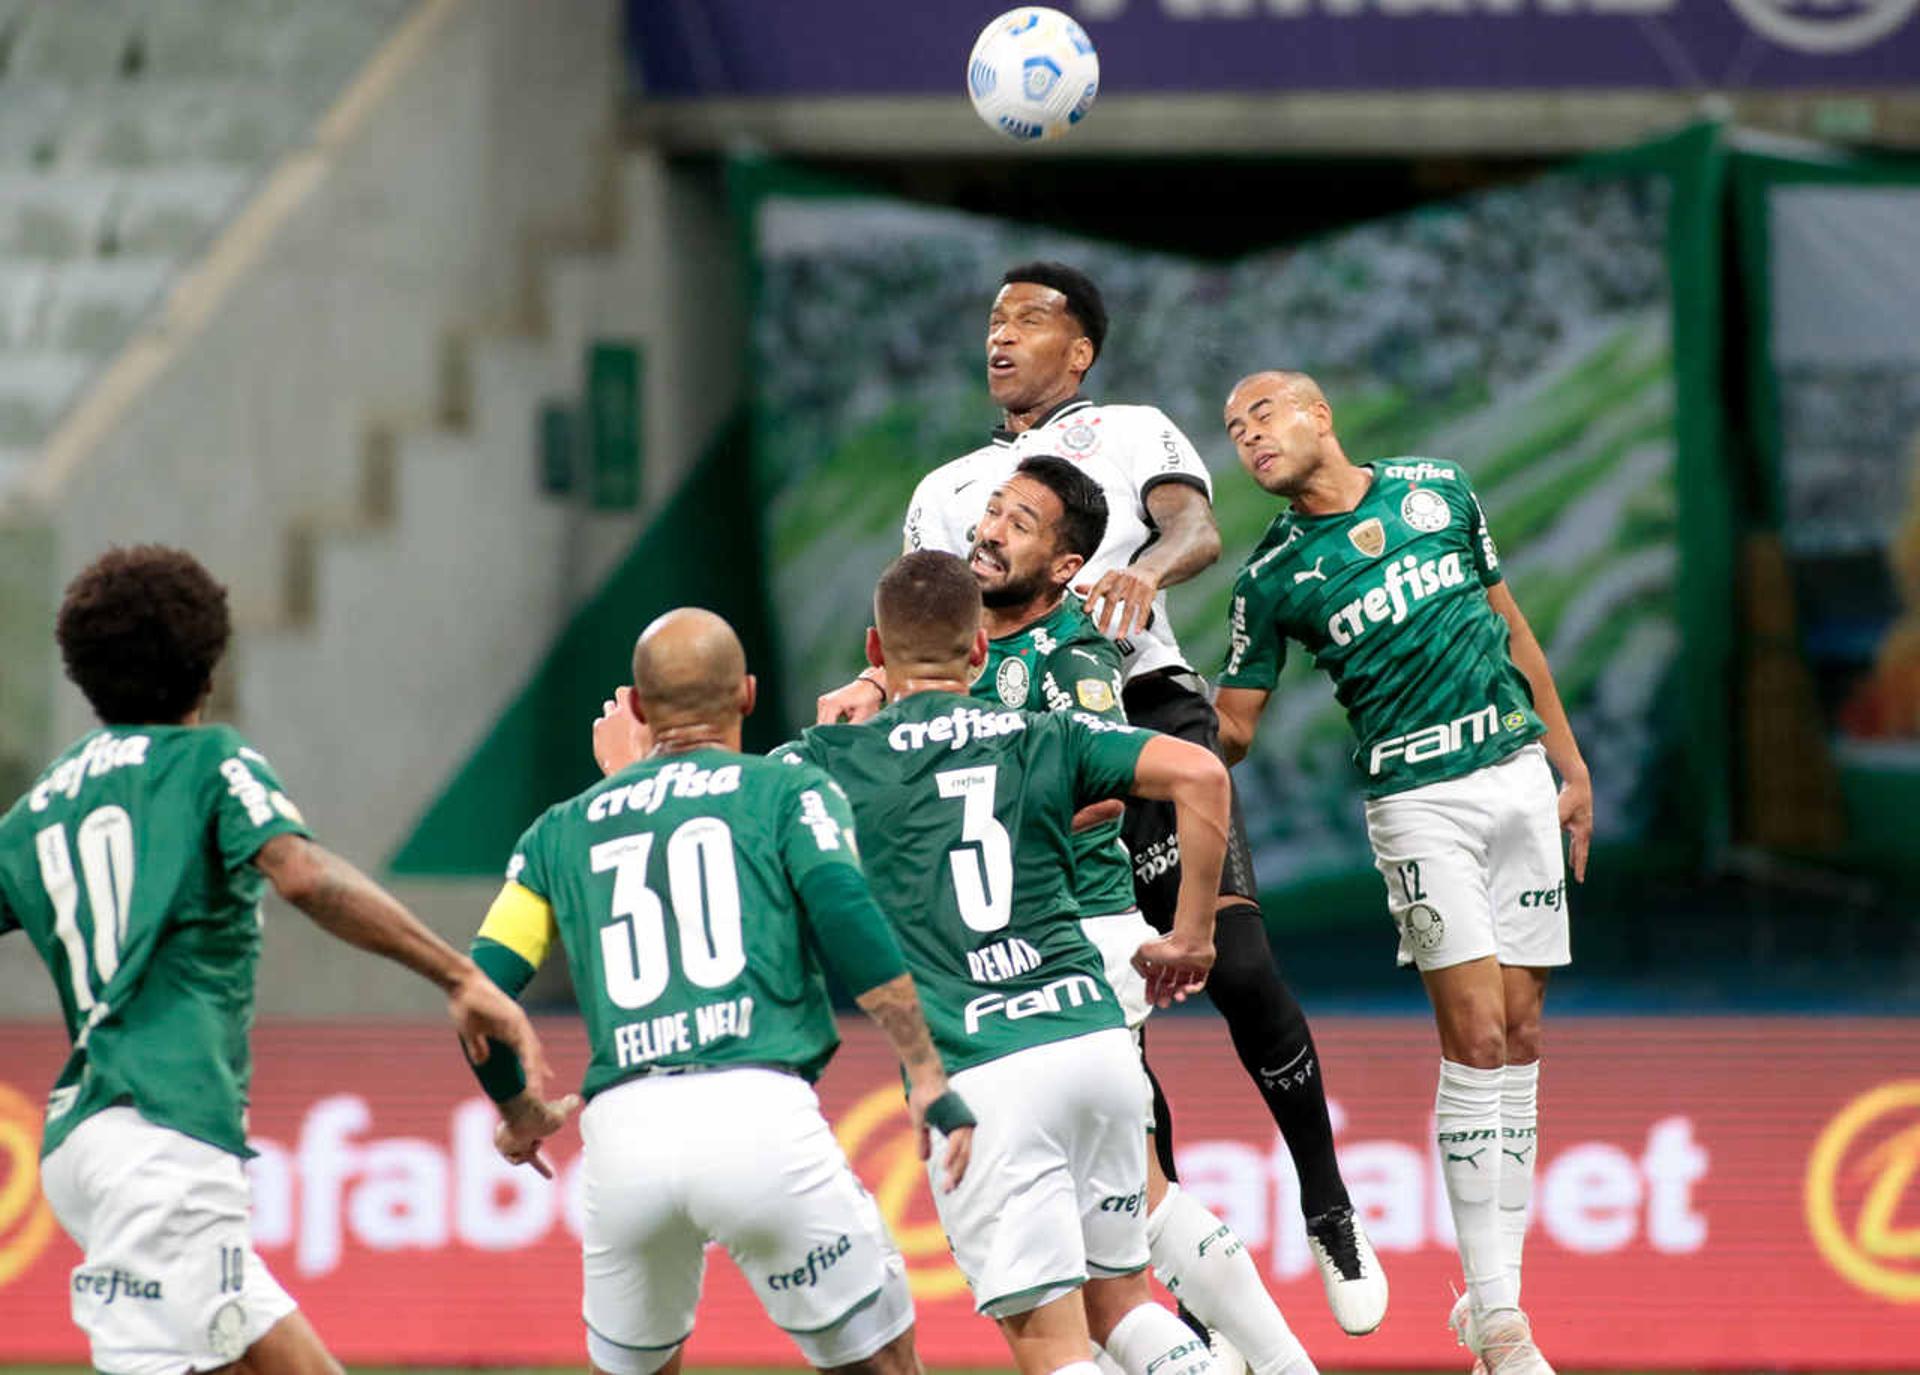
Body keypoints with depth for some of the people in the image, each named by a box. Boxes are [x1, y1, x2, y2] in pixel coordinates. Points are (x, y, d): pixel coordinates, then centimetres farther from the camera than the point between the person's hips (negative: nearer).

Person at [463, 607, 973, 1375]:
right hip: (758, 1111, -3)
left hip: (622, 1135, 3)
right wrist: (927, 1079, -5)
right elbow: (845, 914, -6)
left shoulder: (562, 831, 22)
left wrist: (521, 1114, 32)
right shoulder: (788, 793, 12)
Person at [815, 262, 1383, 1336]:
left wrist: (1146, 569, -29)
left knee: (1240, 971, -18)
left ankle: (1330, 1215, -2)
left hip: (1145, 713, -4)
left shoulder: (1134, 433, 15)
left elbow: (1196, 527, -5)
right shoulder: (946, 491, 26)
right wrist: (878, 687, -7)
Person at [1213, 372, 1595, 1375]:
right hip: (1416, 801, -3)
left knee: (1519, 1037, 2)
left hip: (1518, 774, 3)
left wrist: (1570, 763, 15)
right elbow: (1230, 729, 4)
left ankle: (1494, 1290, 7)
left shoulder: (1437, 490, 7)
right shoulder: (1273, 576, 1)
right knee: (1475, 1038, -12)